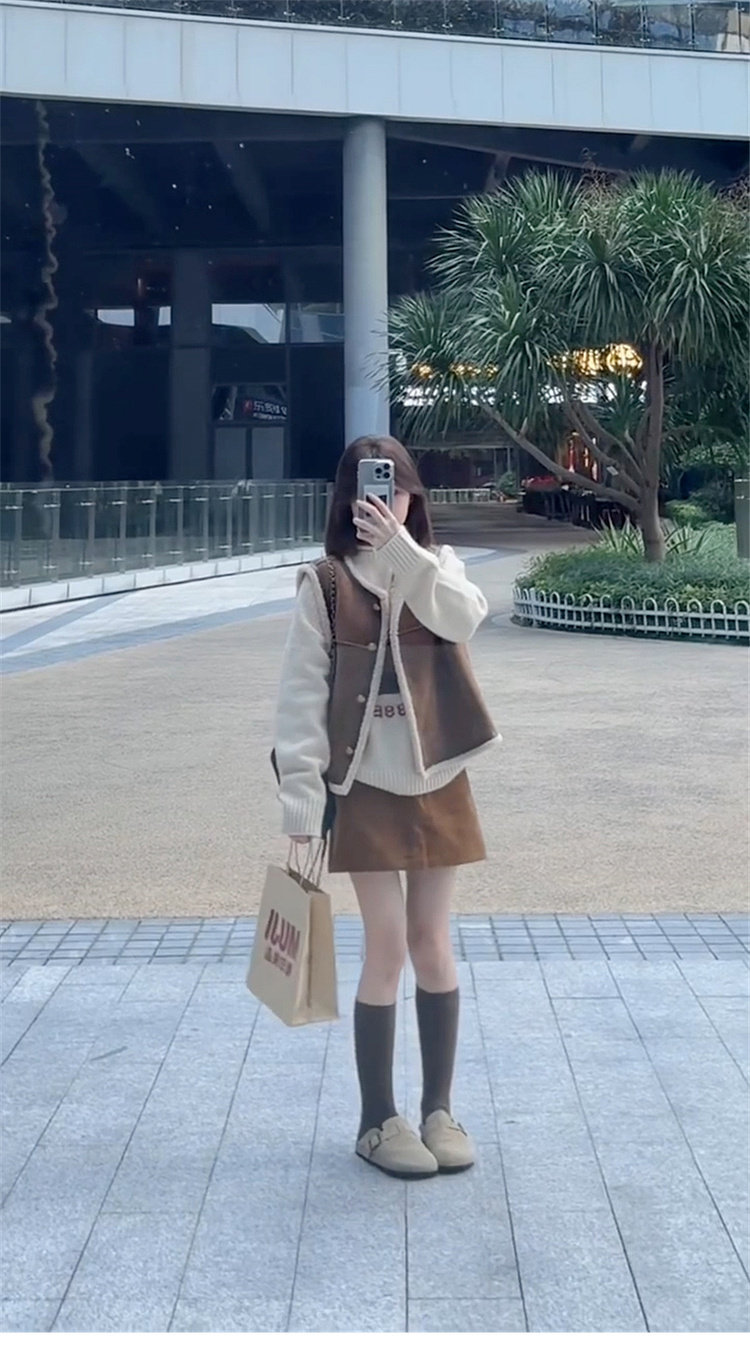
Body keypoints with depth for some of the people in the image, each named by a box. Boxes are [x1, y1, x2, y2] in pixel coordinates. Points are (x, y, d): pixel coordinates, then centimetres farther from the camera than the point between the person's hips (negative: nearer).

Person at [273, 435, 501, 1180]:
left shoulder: (436, 566, 5)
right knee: (387, 947, -2)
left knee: (433, 944, 9)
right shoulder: (324, 584, -4)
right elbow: (301, 694, -7)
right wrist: (301, 798, -13)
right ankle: (378, 1119, 13)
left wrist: (401, 547, -26)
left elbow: (464, 619, -18)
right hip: (365, 788, -3)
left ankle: (439, 1108, 22)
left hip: (437, 783, 3)